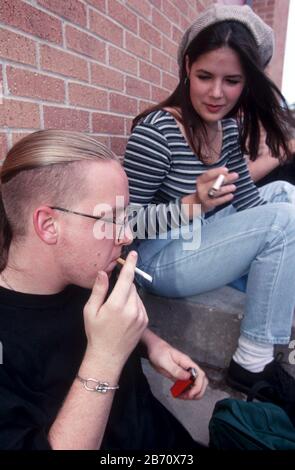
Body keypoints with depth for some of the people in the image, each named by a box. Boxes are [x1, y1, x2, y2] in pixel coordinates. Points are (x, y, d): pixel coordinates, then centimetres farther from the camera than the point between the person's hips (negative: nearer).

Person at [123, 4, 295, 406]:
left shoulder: (230, 126, 1)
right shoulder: (157, 130, -22)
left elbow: (246, 199, 9)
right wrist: (192, 204, -33)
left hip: (206, 241, 9)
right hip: (161, 260, -8)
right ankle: (253, 363, -9)